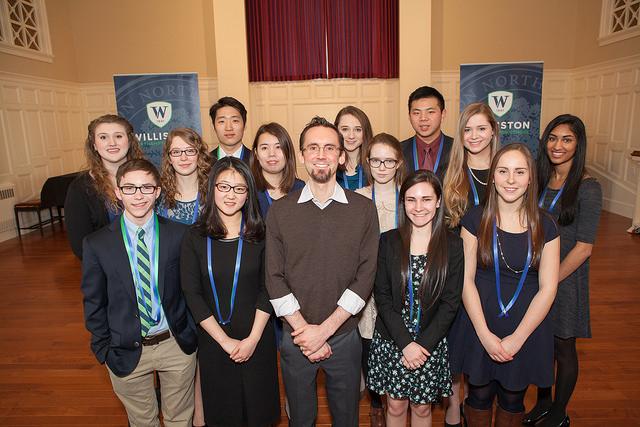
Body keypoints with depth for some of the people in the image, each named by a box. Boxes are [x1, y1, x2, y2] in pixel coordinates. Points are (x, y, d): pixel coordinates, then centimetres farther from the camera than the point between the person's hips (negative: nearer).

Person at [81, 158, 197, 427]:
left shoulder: (179, 235, -10)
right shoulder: (96, 244, -10)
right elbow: (93, 303, -1)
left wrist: (191, 333, 2)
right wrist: (104, 349, 1)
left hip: (177, 344, 0)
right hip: (126, 351, 0)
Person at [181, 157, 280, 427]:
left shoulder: (259, 235, -6)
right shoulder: (196, 237, -6)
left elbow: (267, 290, -5)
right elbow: (192, 294, -8)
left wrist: (252, 339, -12)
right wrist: (225, 341, -11)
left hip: (257, 339, 0)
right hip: (213, 340, 1)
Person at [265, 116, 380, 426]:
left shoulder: (363, 209, -5)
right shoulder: (280, 211, -4)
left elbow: (366, 276, -9)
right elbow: (275, 279, -5)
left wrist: (325, 329, -14)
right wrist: (303, 331, -12)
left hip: (344, 337, 0)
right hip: (295, 338, 0)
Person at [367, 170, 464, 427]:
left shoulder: (452, 245, -5)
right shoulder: (388, 241, -5)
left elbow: (451, 301, -6)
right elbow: (382, 295, -7)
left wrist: (424, 343, -13)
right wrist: (405, 343, -14)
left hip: (431, 343, 0)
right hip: (391, 341, 0)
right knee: (395, 406, 15)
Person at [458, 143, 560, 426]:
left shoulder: (545, 227, -5)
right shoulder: (475, 219, -8)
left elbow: (547, 289, -6)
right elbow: (466, 279, -8)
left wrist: (516, 338, -11)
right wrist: (485, 334, -13)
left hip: (527, 330, 1)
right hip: (480, 326, -1)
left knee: (513, 400, 18)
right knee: (479, 396, 15)